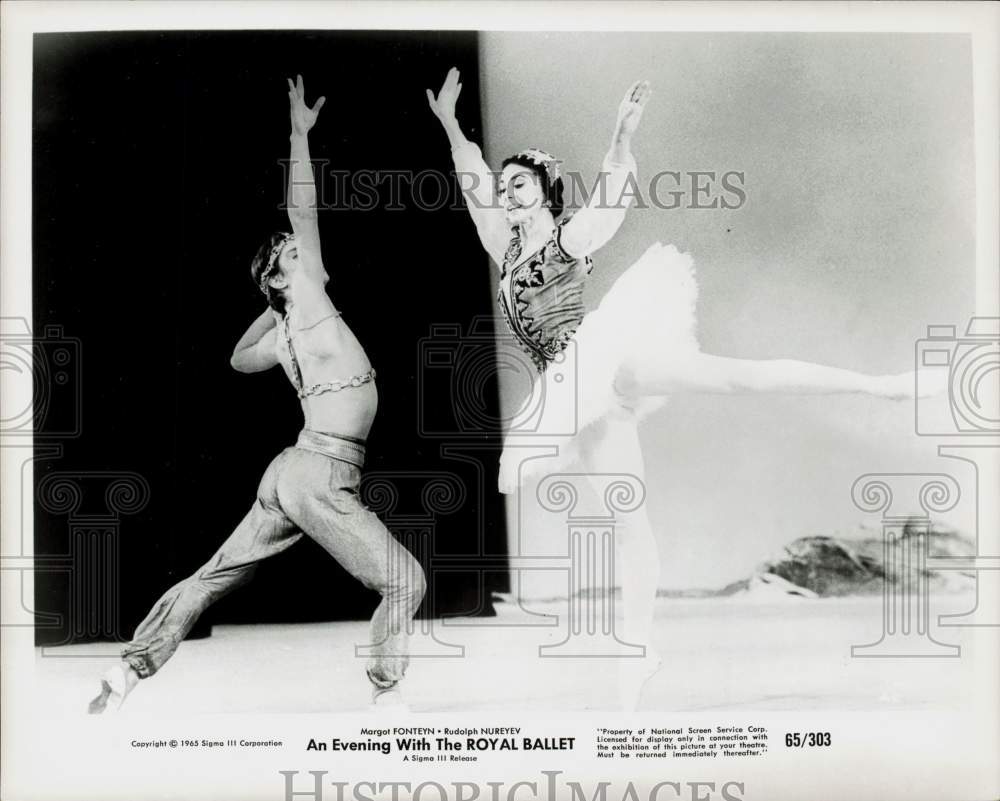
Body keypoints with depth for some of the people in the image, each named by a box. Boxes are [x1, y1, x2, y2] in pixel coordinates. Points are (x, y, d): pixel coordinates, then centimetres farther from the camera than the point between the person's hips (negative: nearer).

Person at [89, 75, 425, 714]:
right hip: (319, 475, -9)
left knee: (211, 580, 13)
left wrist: (270, 309, 33)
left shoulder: (291, 329, 17)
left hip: (294, 475, 9)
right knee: (405, 581, -7)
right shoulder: (311, 309, -4)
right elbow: (304, 215, -12)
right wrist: (300, 134, -7)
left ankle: (128, 671, 17)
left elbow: (240, 359, 37)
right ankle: (387, 697, -3)